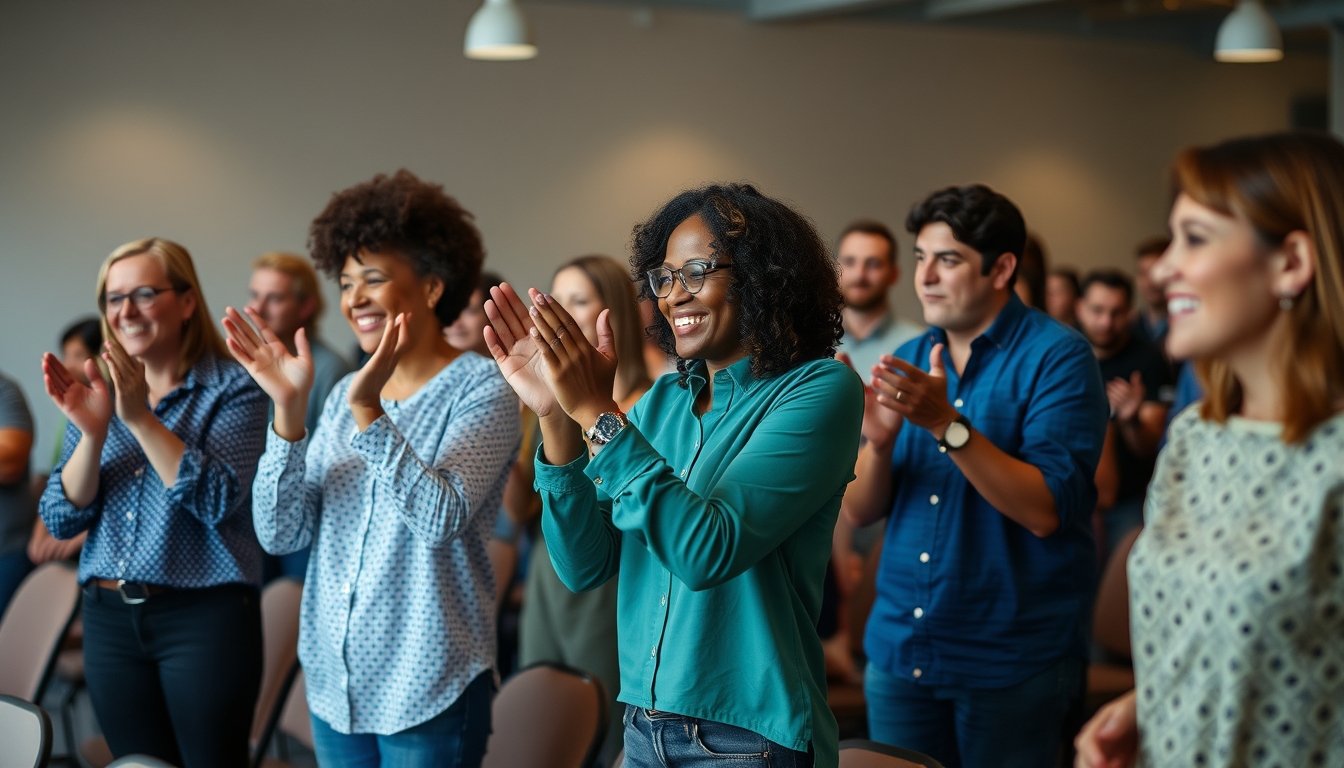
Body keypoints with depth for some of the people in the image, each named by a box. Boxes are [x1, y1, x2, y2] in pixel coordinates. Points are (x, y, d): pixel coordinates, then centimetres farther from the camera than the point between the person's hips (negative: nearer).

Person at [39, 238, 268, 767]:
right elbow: (62, 521, 3)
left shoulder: (231, 388, -5)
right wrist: (92, 432, -13)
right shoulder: (98, 393, 9)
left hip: (206, 618, -4)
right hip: (110, 619, 5)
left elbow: (218, 501, -18)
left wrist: (141, 418, -22)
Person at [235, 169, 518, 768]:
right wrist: (288, 410, -13)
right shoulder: (344, 394, 7)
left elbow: (440, 519, -23)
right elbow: (280, 534, -2)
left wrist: (368, 413, -29)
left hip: (427, 690, -5)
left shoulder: (480, 389, -9)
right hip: (334, 682, 5)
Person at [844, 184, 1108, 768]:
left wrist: (948, 424, -28)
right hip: (900, 650, 5)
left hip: (1012, 661, -5)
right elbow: (860, 512, 3)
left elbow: (1045, 510, -20)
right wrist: (879, 441, -17)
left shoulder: (1058, 358, -9)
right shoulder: (909, 361, 7)